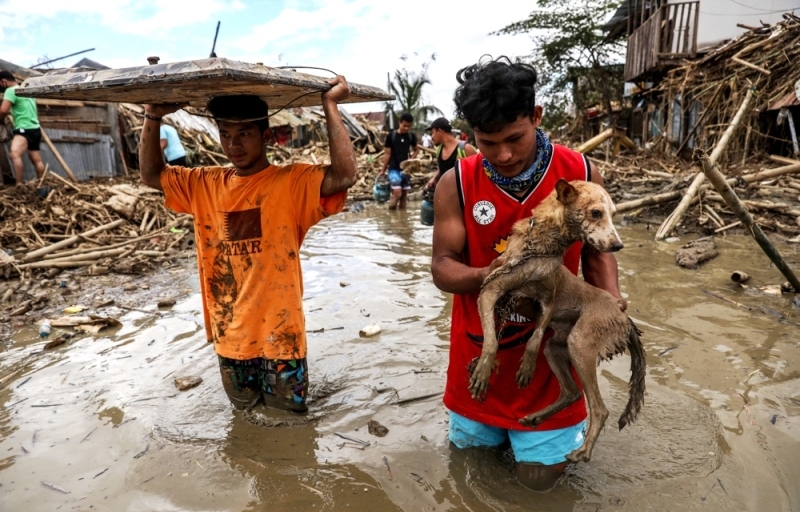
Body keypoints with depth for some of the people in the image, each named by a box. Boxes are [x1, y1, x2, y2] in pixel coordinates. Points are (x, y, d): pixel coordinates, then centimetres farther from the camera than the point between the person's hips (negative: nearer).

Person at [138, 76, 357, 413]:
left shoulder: (292, 182, -14)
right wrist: (153, 117, 2)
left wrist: (330, 106, -25)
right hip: (228, 336, 5)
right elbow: (151, 175, 13)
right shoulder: (206, 185, 3)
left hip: (278, 334, -4)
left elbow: (344, 176, -29)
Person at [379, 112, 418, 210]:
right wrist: (383, 170, -1)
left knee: (404, 194, 7)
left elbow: (416, 150, 19)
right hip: (394, 169, -4)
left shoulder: (411, 136, 4)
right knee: (397, 192, -17)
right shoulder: (391, 135, -5)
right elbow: (388, 154, -1)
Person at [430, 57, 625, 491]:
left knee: (540, 474, 9)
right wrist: (484, 276, -30)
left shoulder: (580, 175, -10)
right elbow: (442, 267, -10)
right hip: (481, 347, 1)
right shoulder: (456, 184, -13)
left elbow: (595, 250, 3)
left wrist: (610, 301, -15)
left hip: (550, 348, 0)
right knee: (468, 442, 20)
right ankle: (497, 421, 51)